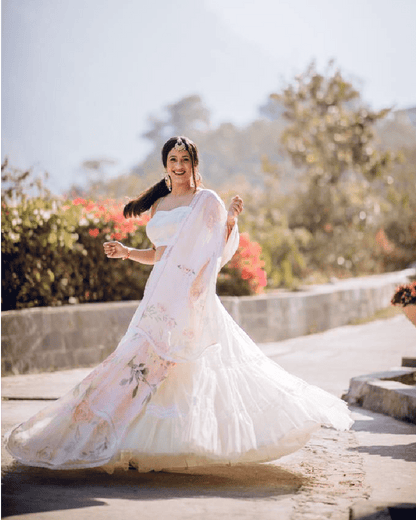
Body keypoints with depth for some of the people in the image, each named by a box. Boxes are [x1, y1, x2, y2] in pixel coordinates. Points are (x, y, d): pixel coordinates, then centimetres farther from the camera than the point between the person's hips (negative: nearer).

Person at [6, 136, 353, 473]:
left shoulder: (207, 201, 0)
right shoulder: (158, 205, 18)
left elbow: (220, 253, -4)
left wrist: (230, 221, -19)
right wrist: (127, 252, 10)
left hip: (192, 294, -7)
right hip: (161, 294, 7)